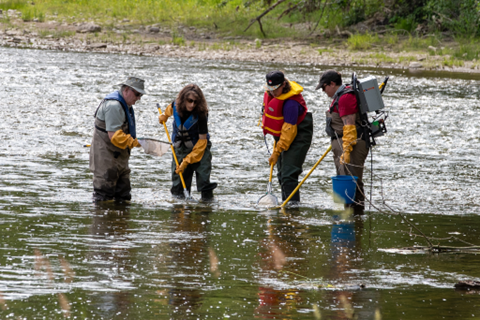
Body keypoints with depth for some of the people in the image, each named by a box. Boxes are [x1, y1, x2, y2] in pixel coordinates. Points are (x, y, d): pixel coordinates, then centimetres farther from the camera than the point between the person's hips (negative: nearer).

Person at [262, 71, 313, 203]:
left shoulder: (291, 102, -31)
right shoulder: (270, 93, -2)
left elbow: (289, 130, -29)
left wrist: (277, 152, -25)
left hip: (298, 136, -9)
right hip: (281, 134, 9)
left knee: (288, 174, -17)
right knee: (282, 173, 12)